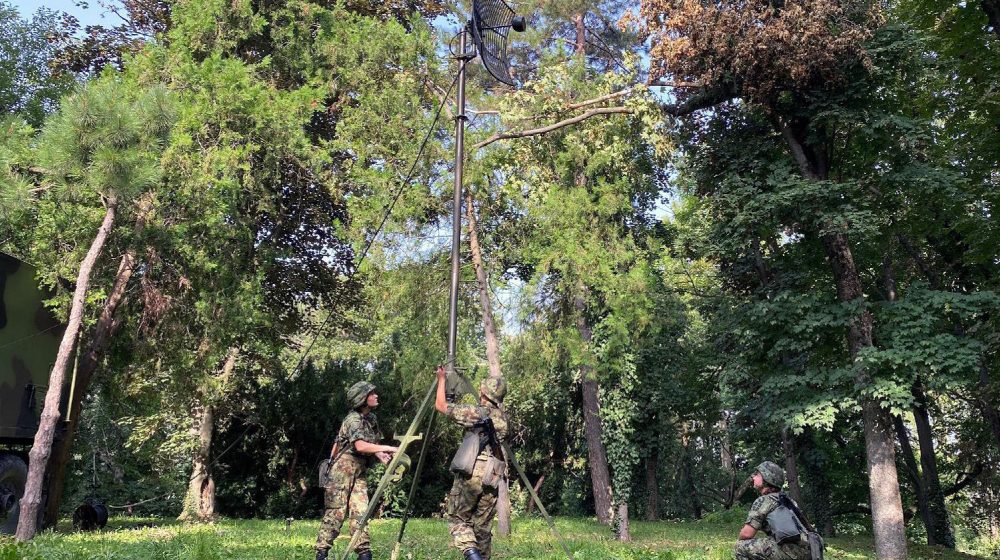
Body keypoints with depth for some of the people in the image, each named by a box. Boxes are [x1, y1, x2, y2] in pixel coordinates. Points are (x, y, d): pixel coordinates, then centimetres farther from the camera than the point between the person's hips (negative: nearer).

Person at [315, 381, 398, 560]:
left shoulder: (371, 418, 12)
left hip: (359, 472, 7)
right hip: (343, 469, -7)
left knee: (361, 511, 0)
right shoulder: (353, 419, -14)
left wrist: (379, 453, -2)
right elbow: (360, 446, -28)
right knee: (336, 512, -6)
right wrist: (387, 448, -24)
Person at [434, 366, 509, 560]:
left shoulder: (475, 412, -8)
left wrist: (442, 379, 11)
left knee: (458, 519, 7)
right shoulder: (503, 418, 10)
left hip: (470, 474, -5)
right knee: (483, 527, 13)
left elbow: (441, 405, -2)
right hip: (491, 478, 5)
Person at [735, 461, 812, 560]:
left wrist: (741, 539, 14)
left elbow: (747, 534, -8)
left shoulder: (762, 501, -3)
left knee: (741, 546, -2)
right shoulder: (788, 500, 23)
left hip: (790, 552, -9)